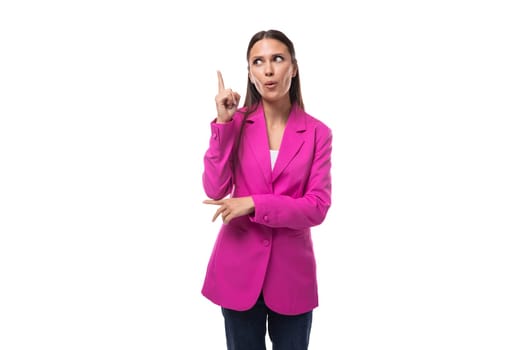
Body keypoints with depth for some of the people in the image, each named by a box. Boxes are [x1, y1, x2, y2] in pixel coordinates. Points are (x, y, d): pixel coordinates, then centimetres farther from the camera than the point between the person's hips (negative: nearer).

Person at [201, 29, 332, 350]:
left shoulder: (317, 133, -4)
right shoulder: (237, 123, -1)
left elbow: (317, 207, -10)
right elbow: (215, 190, -12)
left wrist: (254, 204, -17)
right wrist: (223, 124, -17)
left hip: (292, 268, 0)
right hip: (239, 265, 1)